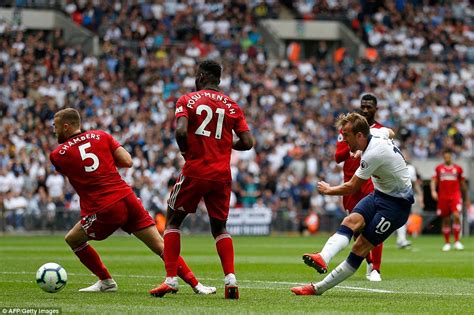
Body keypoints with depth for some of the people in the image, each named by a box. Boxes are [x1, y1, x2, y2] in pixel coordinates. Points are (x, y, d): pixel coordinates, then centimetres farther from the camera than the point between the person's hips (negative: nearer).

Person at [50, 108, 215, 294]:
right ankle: (196, 285, 0)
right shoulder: (101, 136, 10)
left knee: (73, 239, 20)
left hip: (104, 211, -4)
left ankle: (106, 281, 21)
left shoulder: (57, 155, 1)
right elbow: (127, 161, 6)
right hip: (128, 200, 4)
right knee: (160, 245, 6)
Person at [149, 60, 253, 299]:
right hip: (222, 175, 3)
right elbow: (247, 143, 2)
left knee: (173, 221, 13)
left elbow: (181, 131, -17)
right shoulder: (232, 106, 8)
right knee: (219, 228, 17)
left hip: (195, 171, -3)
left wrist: (185, 151, 2)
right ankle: (230, 278, -4)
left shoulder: (187, 100, -1)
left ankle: (171, 279, 2)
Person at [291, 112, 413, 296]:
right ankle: (323, 259, -42)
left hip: (396, 204, -9)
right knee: (351, 221, -19)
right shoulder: (376, 133, -1)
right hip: (379, 193, 9)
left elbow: (352, 187, -18)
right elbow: (390, 133, 27)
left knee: (360, 248, -13)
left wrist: (328, 190, 0)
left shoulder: (373, 154, -28)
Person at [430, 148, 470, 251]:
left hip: (455, 196, -1)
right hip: (443, 197, 1)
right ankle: (447, 243, 16)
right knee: (445, 220, 4)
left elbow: (463, 185, 15)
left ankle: (457, 241, -13)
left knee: (456, 216, -20)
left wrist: (467, 199, 16)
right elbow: (433, 181, 4)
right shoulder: (439, 168, 9)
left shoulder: (458, 168, 9)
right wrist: (433, 191, -16)